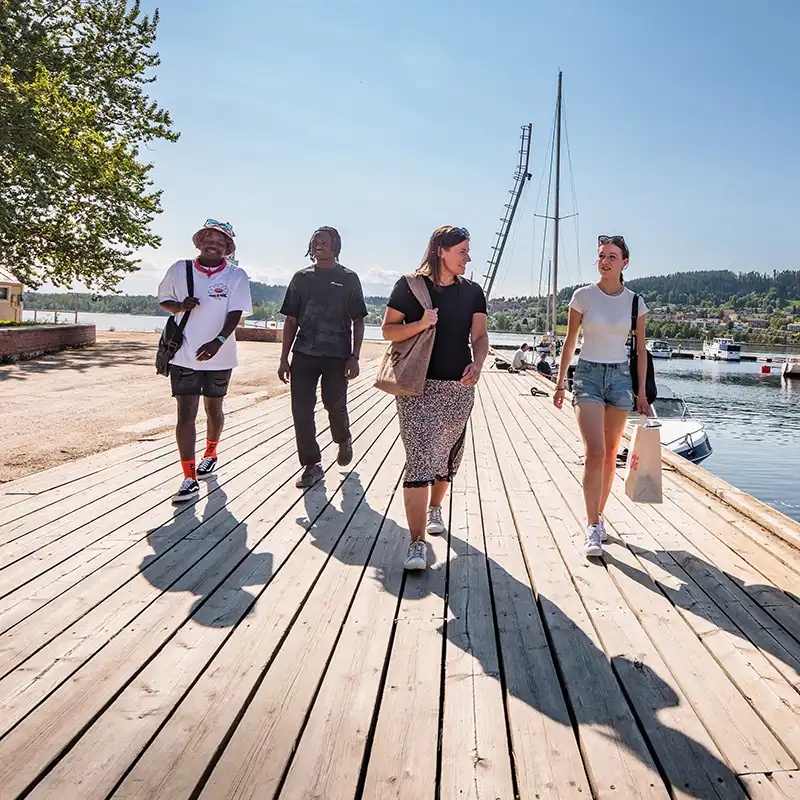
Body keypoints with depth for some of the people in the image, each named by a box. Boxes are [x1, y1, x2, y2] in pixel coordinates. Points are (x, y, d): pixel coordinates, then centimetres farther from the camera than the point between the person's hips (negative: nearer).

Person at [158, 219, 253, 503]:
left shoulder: (237, 276, -4)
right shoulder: (179, 270, 1)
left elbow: (235, 313, -14)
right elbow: (163, 301, 12)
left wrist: (218, 341, -30)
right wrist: (180, 306, -12)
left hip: (219, 355, 0)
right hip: (184, 355, 0)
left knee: (214, 408, 18)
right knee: (185, 414, -7)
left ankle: (210, 454, 44)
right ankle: (189, 478, -5)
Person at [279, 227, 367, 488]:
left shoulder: (349, 278, 4)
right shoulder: (301, 277, 10)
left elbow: (358, 321, 3)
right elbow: (291, 321, 11)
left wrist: (355, 356, -6)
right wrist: (284, 358, 6)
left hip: (337, 355, -2)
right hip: (304, 354, 3)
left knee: (335, 406, 3)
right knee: (301, 409, -2)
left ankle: (344, 440, 37)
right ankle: (311, 465, 10)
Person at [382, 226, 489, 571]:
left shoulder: (472, 292, 9)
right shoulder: (410, 286, -2)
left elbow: (480, 336, 5)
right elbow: (388, 330, 0)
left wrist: (476, 365, -16)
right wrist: (420, 324, -18)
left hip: (459, 388, 4)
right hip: (417, 386, -4)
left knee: (448, 455, 16)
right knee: (419, 459, -12)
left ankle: (434, 508, 43)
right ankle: (417, 542, -9)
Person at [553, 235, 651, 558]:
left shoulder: (635, 302, 4)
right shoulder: (583, 296, -1)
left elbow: (640, 350, 8)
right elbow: (570, 342, 5)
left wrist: (641, 392, 4)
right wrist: (560, 382, 5)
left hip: (621, 377, 3)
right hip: (588, 374, -2)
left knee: (610, 454, 9)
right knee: (595, 452, -14)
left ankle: (598, 516, 24)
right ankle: (593, 528, -7)